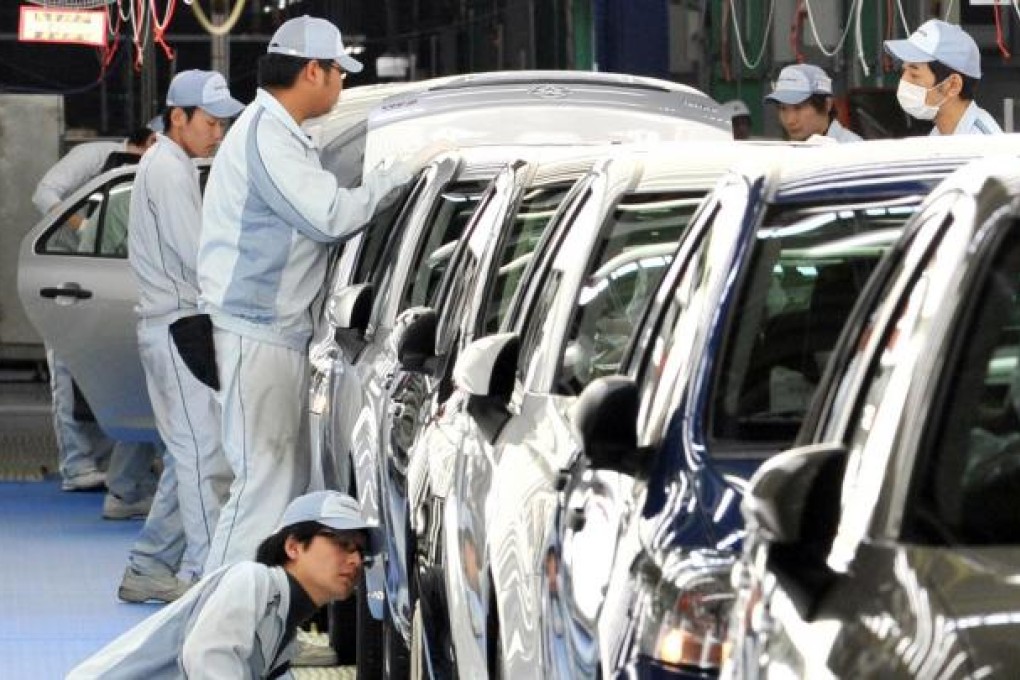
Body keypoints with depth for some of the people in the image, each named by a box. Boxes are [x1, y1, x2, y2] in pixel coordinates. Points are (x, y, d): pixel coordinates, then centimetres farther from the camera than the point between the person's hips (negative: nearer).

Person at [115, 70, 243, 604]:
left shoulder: (173, 167, 21)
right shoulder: (168, 170, -12)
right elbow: (201, 258, -18)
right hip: (178, 326, -10)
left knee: (188, 456, 12)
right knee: (206, 454, -11)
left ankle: (148, 569, 15)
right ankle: (207, 574, -10)